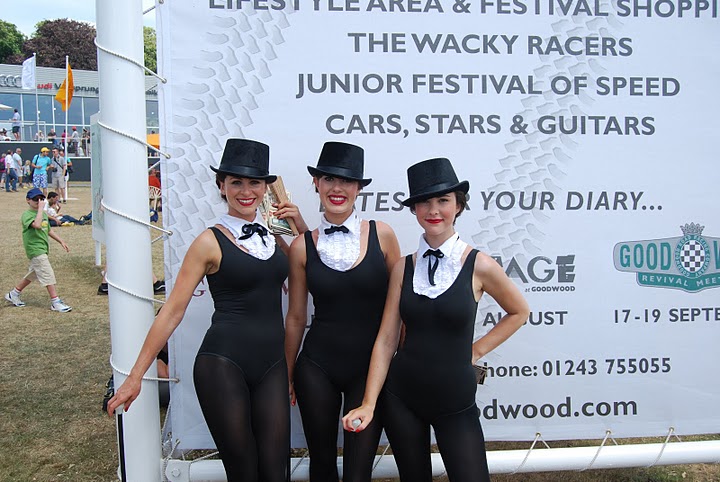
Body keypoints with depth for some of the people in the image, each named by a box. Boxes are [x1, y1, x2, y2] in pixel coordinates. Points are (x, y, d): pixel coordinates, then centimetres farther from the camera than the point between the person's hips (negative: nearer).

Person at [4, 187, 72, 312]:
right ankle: (55, 302, -7)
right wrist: (41, 208, -28)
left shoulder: (43, 214, 13)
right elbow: (37, 225, -34)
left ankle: (14, 294, 35)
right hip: (35, 249, -9)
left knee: (33, 273, 20)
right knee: (48, 275, -11)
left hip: (43, 249, 9)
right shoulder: (26, 215, -14)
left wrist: (61, 241, 21)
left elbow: (49, 230, 24)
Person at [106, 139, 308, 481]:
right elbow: (172, 311, -4)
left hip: (272, 365, 5)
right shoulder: (211, 242, -4)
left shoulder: (275, 238, 11)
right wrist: (135, 376, -5)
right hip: (223, 365, -4)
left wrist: (301, 226, 5)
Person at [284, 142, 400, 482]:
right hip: (317, 369, 1)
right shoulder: (303, 246, -2)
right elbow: (296, 318, 6)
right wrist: (287, 375, 12)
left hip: (370, 370, -1)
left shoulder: (381, 235, -5)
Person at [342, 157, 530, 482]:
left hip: (455, 401, -2)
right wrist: (368, 403, -7)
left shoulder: (478, 266, -9)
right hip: (400, 397, 2)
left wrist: (477, 349, 0)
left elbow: (519, 312, 8)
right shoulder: (403, 268, -2)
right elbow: (386, 340, -2)